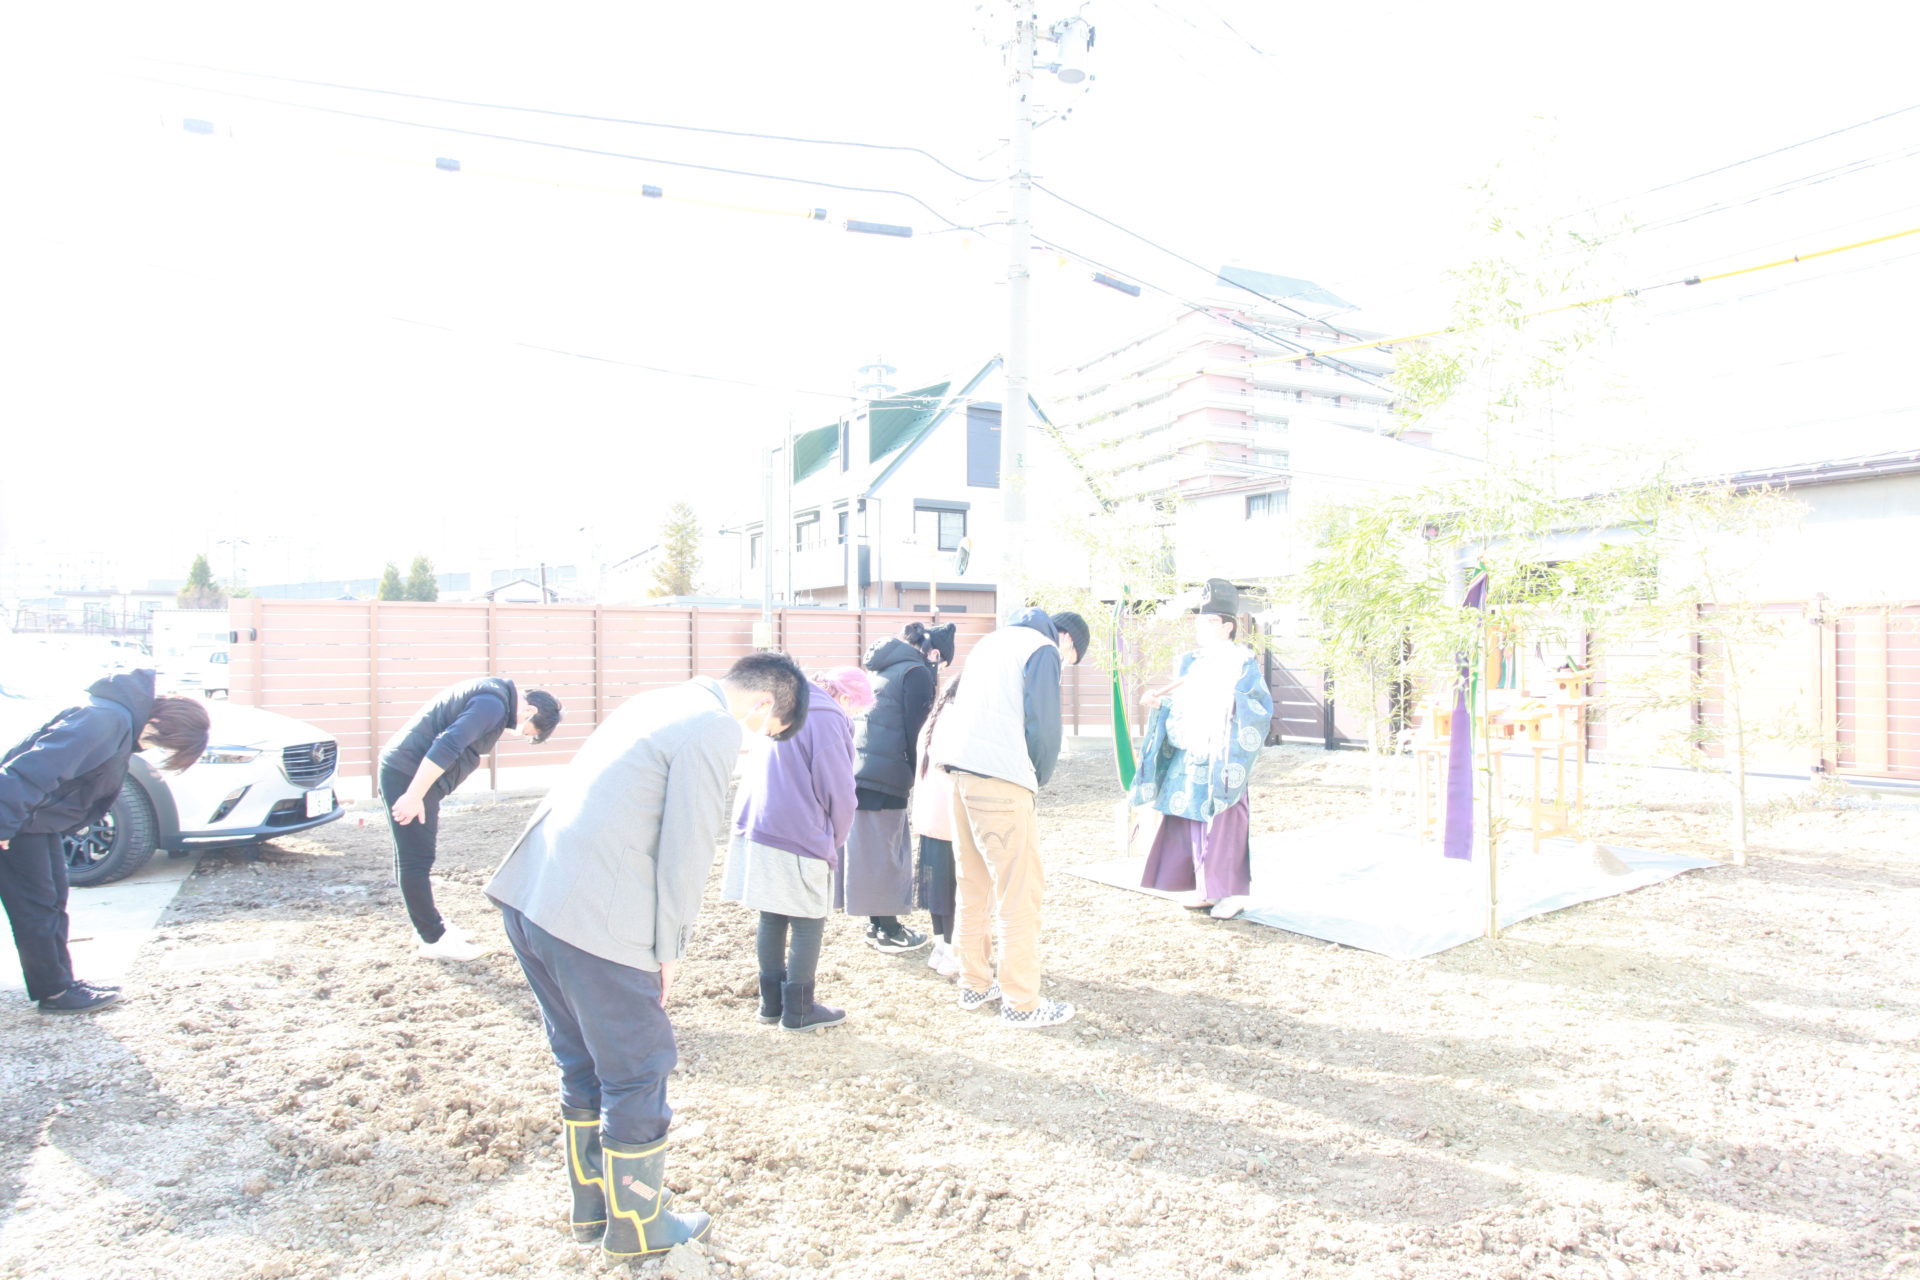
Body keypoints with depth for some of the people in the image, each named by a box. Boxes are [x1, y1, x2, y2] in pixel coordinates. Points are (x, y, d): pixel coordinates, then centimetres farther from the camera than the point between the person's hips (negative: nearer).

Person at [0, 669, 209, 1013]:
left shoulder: (125, 723, 6)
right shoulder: (108, 719, -27)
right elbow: (39, 766, -31)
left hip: (40, 820, 10)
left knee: (53, 902, 16)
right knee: (37, 909, 0)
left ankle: (61, 983, 26)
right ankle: (55, 992, 11)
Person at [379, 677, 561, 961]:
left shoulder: (496, 694, 13)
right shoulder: (494, 704, -19)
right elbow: (447, 747, -27)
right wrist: (413, 797, -27)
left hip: (404, 771, 11)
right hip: (408, 775, -11)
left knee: (415, 859, 17)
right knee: (416, 861, -3)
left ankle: (432, 926, 26)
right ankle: (434, 940, 3)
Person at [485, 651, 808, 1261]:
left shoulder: (660, 702, 17)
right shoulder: (716, 728, -11)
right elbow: (687, 850, -14)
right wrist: (670, 948, -1)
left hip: (530, 894, 10)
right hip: (593, 919, -9)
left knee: (583, 1065, 23)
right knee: (638, 1073, 9)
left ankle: (592, 1206, 39)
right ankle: (635, 1227, 27)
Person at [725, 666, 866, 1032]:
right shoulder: (828, 719, -11)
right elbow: (838, 791, -13)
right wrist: (835, 840, 4)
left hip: (756, 831, 9)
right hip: (798, 839, -8)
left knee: (772, 918, 17)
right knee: (809, 924, 4)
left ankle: (771, 1001, 26)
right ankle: (799, 1010, 11)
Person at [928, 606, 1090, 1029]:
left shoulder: (992, 642, 25)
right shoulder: (1043, 649, 0)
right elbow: (1043, 725, -7)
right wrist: (1040, 778, 10)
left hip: (956, 765, 9)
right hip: (998, 773, -8)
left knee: (972, 883, 16)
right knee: (1020, 889, -1)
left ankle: (974, 984, 24)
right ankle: (1021, 1001, 4)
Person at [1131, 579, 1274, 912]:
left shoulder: (1243, 663, -5)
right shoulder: (1188, 663, 12)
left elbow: (1263, 709, -13)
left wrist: (1233, 700, -28)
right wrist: (1162, 703, 0)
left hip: (1220, 761, -6)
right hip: (1186, 760, 6)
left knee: (1222, 827, -3)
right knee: (1189, 824, 8)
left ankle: (1229, 892, 9)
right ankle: (1203, 888, 19)